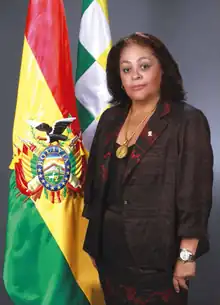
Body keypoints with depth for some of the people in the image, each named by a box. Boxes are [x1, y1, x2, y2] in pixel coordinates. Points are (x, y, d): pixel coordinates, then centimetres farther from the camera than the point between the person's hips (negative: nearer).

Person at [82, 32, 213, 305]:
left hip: (156, 256, -5)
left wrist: (187, 255, -16)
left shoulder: (188, 121, -12)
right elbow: (96, 182, 10)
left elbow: (195, 194, -14)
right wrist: (93, 242, 11)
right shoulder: (110, 118, 5)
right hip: (110, 251, 6)